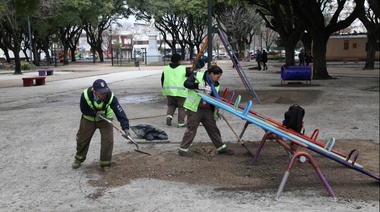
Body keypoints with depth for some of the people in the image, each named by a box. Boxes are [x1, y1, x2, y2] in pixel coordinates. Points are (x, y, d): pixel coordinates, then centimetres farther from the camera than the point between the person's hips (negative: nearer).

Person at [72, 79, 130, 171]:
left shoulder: (110, 97, -34)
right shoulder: (86, 95, -31)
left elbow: (120, 112, -37)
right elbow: (83, 109, -14)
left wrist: (125, 127, -48)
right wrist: (95, 113, -31)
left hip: (105, 119, -1)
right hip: (88, 119, 1)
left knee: (108, 141, -12)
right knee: (82, 139, 11)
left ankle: (105, 164, 8)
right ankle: (79, 159, 39)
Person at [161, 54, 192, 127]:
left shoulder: (166, 69, 7)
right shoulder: (183, 69, -5)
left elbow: (162, 80, 12)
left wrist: (164, 89, 24)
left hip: (169, 91, 4)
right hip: (181, 92, -4)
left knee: (171, 105, 24)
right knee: (181, 107, 8)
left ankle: (169, 115, 1)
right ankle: (181, 122, 9)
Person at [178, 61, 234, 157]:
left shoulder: (215, 85, 11)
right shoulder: (197, 75, -5)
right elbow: (186, 83, -13)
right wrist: (198, 86, -27)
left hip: (207, 110, 6)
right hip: (195, 109, -6)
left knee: (213, 129, 13)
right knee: (191, 129, -3)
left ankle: (221, 148, 25)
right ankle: (182, 149, 8)